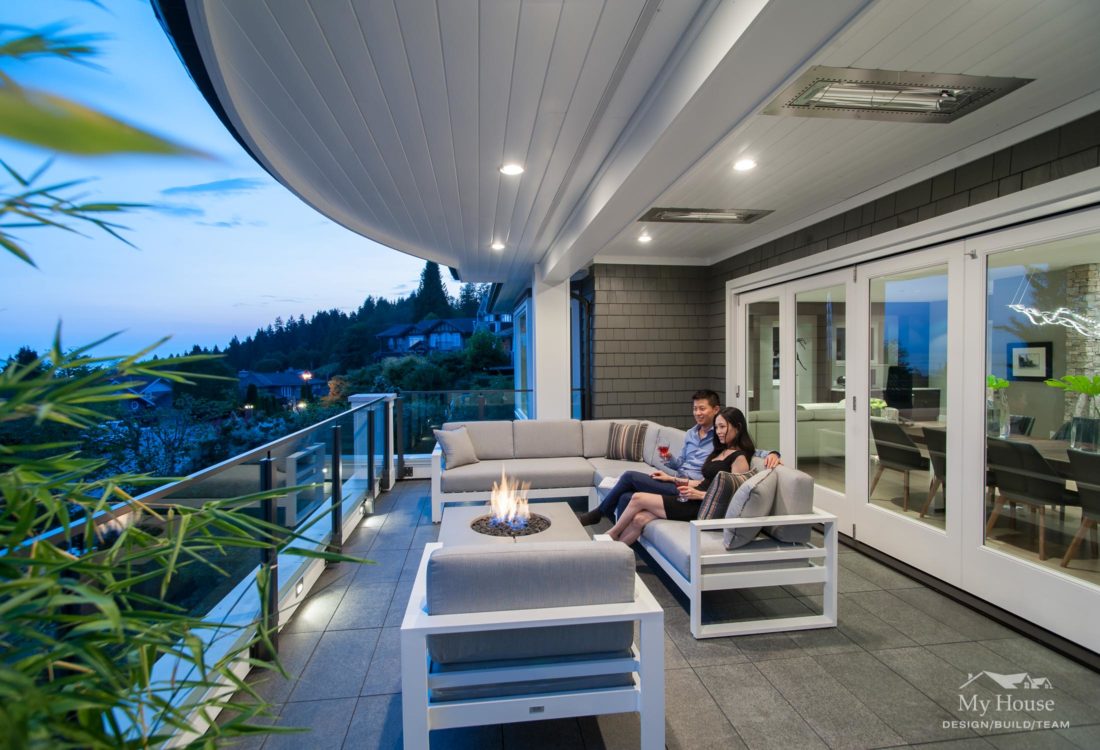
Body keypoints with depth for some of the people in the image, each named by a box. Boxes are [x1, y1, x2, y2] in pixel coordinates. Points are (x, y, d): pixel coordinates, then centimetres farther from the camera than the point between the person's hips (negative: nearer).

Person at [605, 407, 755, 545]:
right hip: (692, 501, 8)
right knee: (639, 519, -13)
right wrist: (671, 479, 20)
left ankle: (612, 534, 11)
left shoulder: (740, 457, -8)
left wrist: (699, 494, -22)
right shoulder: (720, 452, 20)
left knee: (638, 498, -8)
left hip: (702, 506, -8)